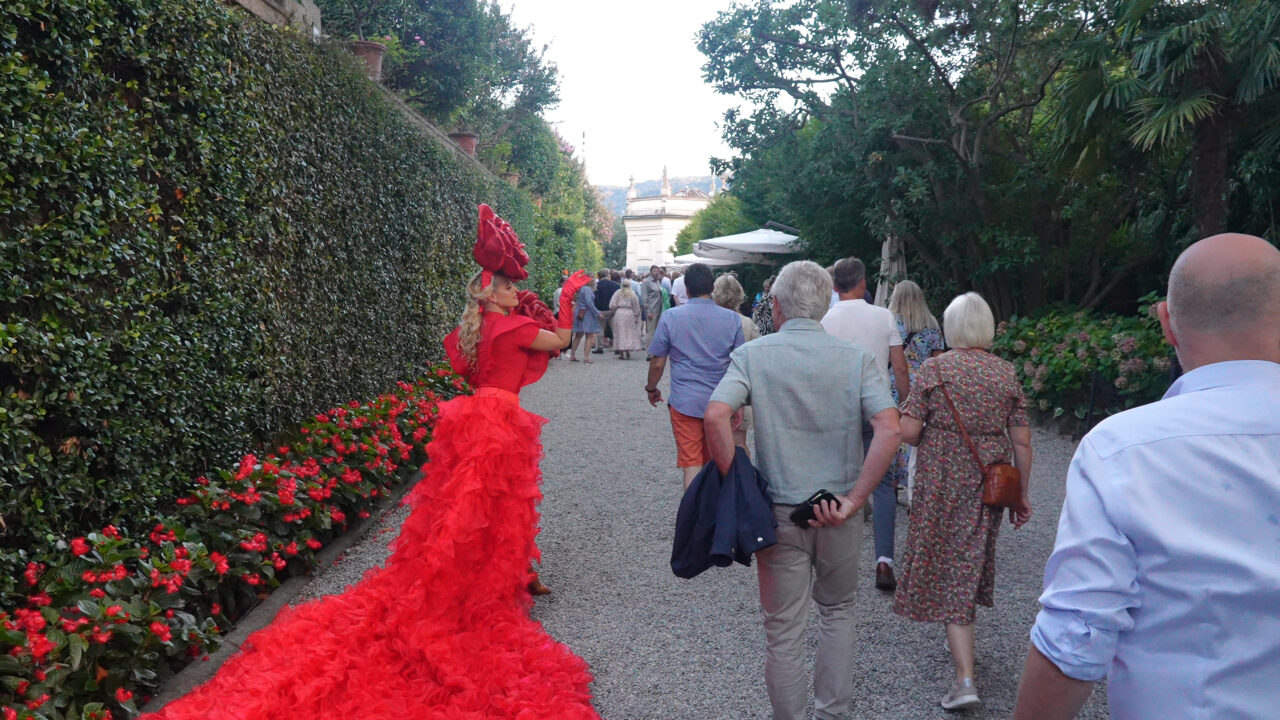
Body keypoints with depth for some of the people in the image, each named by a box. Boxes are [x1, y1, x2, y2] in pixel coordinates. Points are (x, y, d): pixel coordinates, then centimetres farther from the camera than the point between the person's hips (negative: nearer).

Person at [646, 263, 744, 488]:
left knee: (691, 463, 1)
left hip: (685, 402, -2)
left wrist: (651, 388, 15)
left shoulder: (670, 317, -6)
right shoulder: (732, 319, -2)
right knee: (714, 463, 18)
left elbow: (657, 363, -3)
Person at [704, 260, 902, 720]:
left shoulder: (752, 355, -6)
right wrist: (854, 499, -11)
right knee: (839, 609, 24)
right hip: (838, 507, 2)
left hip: (777, 510, -1)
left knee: (784, 629, 12)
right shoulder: (856, 358, -3)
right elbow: (889, 429, -14)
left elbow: (716, 415, -22)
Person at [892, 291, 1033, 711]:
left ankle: (965, 678, -5)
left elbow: (907, 431, -13)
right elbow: (1022, 443, 1)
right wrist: (1022, 496, 10)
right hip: (990, 483, 4)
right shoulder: (1006, 374, 1)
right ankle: (961, 642, 42)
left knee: (948, 569, 1)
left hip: (942, 481, -4)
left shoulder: (934, 368, -8)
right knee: (973, 560, 21)